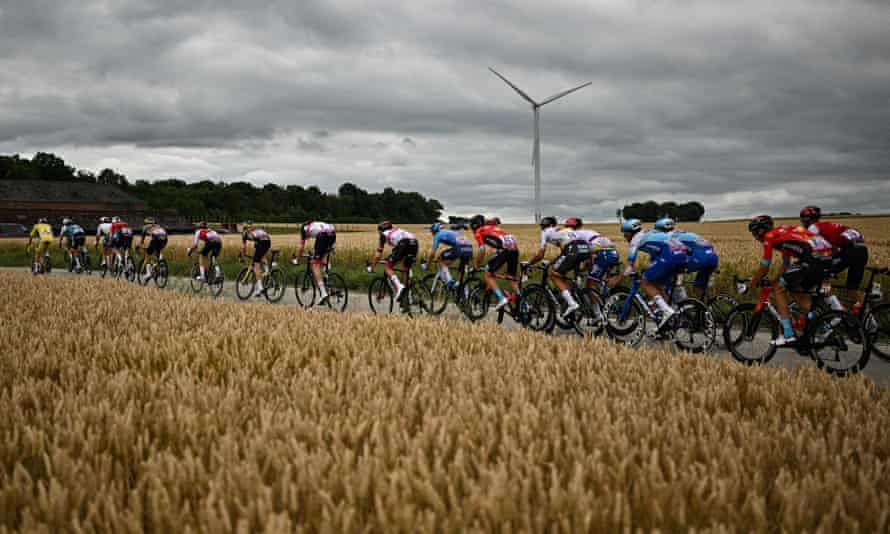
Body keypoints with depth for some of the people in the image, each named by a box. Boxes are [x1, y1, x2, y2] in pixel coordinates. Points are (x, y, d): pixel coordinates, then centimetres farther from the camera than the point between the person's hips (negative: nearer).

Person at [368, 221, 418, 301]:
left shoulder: (384, 234, 23)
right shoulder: (398, 230, 40)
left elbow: (378, 253, 23)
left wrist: (371, 267, 31)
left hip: (404, 244, -6)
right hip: (415, 243, 6)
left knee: (387, 266, 5)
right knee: (407, 268, 22)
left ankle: (399, 286, -17)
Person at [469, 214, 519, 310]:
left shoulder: (479, 232, 13)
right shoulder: (493, 227, 35)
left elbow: (482, 250, 1)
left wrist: (477, 265, 15)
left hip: (504, 248, -7)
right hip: (515, 246, 7)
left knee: (488, 274, 6)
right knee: (513, 278, 20)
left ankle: (501, 299, -6)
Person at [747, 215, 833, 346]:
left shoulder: (769, 237, 5)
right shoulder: (782, 233, 29)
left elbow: (764, 268, 8)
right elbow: (786, 264, 36)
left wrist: (751, 284, 21)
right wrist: (778, 280, 42)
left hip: (812, 258, -9)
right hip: (827, 257, 9)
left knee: (780, 289, 4)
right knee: (797, 292, 23)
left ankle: (788, 335, 0)